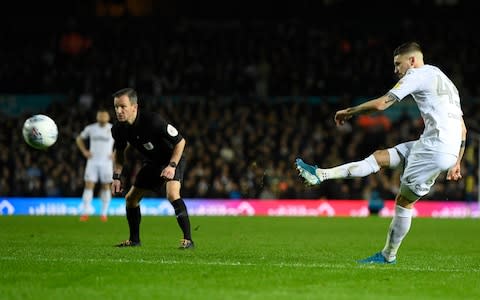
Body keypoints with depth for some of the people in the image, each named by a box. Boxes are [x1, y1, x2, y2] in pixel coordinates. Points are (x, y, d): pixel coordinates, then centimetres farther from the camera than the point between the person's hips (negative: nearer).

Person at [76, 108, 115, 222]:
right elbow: (79, 139, 19)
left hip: (106, 162, -1)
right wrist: (84, 151, 6)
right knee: (89, 185, -8)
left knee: (106, 186, 1)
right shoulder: (90, 128, 4)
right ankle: (85, 213, -10)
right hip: (92, 161, 1)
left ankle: (104, 213, 10)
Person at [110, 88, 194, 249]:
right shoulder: (118, 129, -14)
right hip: (151, 163, 7)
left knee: (172, 194, -30)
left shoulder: (153, 121, -33)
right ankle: (134, 239, 27)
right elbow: (119, 152, 8)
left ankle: (188, 239, -26)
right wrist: (116, 177, 0)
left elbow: (180, 141, -22)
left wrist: (172, 166, -29)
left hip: (172, 159, -7)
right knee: (130, 198, 8)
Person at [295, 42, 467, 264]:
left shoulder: (418, 74, -1)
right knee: (380, 156, 11)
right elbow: (463, 129, 26)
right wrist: (456, 163, 28)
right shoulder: (445, 81, 27)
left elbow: (380, 104, -8)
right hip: (450, 150, 9)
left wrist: (349, 112, 7)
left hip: (435, 147, -9)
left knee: (404, 200, -2)